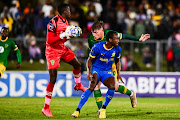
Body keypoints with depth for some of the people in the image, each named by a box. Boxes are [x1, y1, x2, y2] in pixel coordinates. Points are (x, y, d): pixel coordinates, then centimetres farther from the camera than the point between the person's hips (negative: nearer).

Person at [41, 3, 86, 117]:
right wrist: (64, 35, -29)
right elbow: (50, 40, -25)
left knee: (77, 65, 17)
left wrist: (73, 34, 1)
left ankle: (78, 85, 48)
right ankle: (46, 108, -4)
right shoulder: (53, 22, -22)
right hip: (53, 51, -8)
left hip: (62, 49, 8)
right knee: (53, 79, -10)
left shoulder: (65, 21, 5)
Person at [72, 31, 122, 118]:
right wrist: (89, 72, -19)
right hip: (96, 69, -3)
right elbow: (90, 60, -5)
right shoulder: (97, 47, -16)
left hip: (107, 71, 3)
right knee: (91, 87, -29)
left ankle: (103, 109, -5)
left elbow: (117, 61, 16)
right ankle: (77, 110, -25)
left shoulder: (117, 49, -4)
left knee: (112, 87, -27)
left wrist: (118, 73, 9)